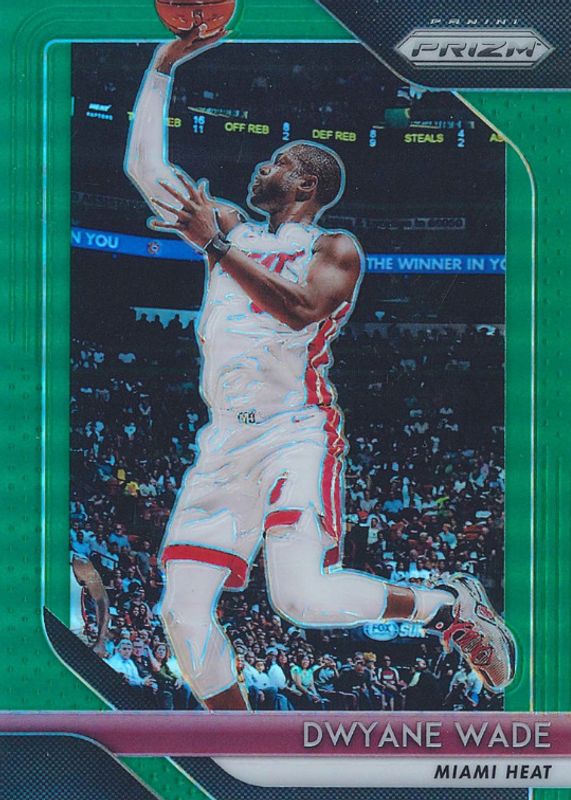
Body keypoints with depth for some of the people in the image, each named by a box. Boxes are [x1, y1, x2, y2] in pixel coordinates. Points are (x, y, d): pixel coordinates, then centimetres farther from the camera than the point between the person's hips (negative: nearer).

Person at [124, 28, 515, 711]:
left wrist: (215, 245, -17)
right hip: (225, 442, 6)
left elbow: (301, 310, -16)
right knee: (184, 614, -7)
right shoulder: (228, 226, 21)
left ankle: (449, 606, 0)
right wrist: (164, 65, 19)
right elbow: (144, 167, 21)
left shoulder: (335, 248, 5)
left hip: (295, 432, -5)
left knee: (302, 596, -24)